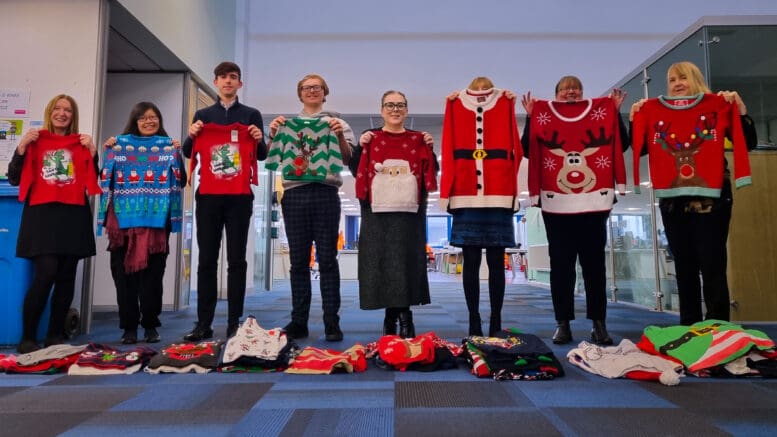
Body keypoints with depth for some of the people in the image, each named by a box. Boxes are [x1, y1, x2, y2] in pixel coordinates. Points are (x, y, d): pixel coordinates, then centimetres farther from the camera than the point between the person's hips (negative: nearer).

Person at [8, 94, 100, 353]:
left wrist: (92, 151, -3)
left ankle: (55, 334, 13)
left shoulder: (81, 144, 13)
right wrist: (21, 146, -7)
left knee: (66, 276, 3)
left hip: (73, 216, 3)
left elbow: (92, 179, 7)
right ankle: (27, 337, -1)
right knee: (46, 272, -14)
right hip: (42, 215, -2)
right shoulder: (35, 141, 8)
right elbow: (14, 179, 3)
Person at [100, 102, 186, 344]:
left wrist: (177, 154, -7)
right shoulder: (120, 144, 11)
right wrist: (108, 152, -3)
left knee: (153, 272, 0)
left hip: (156, 219, -1)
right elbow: (106, 179, 7)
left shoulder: (168, 146, 10)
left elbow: (181, 182, 3)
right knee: (124, 272, 1)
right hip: (124, 217, 1)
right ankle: (129, 326, 10)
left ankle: (150, 325, 10)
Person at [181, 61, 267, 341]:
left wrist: (259, 140, -12)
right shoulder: (202, 115, 16)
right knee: (207, 260, 2)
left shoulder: (252, 115, 10)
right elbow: (188, 153, 15)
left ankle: (234, 324, 3)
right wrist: (191, 135, -5)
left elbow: (261, 156, 9)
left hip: (240, 196, -2)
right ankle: (203, 324, 7)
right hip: (208, 194, 2)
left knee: (236, 260, -1)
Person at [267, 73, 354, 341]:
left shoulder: (337, 123, 15)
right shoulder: (287, 124, 20)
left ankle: (332, 322, 0)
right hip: (294, 194, 2)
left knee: (327, 259, -3)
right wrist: (273, 134, 0)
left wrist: (340, 136, -8)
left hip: (325, 194, -2)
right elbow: (273, 158, 15)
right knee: (298, 261, 3)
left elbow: (348, 160, 7)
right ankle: (298, 322, 7)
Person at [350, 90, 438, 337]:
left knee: (408, 260, 0)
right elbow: (355, 172, 7)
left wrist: (430, 149, -2)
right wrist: (360, 147, -6)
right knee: (381, 260, 1)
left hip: (409, 212, 1)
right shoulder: (370, 138, 11)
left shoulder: (418, 139, 13)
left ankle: (405, 315, 11)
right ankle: (391, 315, 14)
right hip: (378, 212, 0)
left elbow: (431, 173, 11)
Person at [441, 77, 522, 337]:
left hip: (499, 196, 0)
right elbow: (449, 152, 5)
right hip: (466, 197, 0)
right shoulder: (457, 109, 15)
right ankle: (474, 322, 9)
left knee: (496, 262, 2)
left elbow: (515, 150, 7)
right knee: (471, 262, 1)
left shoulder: (505, 109, 14)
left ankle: (496, 322, 10)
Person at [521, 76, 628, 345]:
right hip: (556, 204, -1)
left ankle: (598, 323, 9)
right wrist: (530, 117, -4)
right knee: (561, 264, 2)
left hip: (594, 202, 1)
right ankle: (563, 323, 7)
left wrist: (616, 112, 2)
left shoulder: (602, 114, 13)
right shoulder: (544, 118, 10)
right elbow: (527, 151, -1)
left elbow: (621, 145, 5)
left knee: (594, 262, 3)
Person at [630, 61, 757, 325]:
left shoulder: (717, 108, 3)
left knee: (712, 266, -4)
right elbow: (638, 149, 6)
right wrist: (635, 118, -2)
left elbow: (748, 143, -2)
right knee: (684, 267, 9)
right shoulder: (655, 112, 9)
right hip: (672, 201, 3)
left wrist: (740, 108, -12)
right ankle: (689, 328, 18)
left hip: (711, 199, -3)